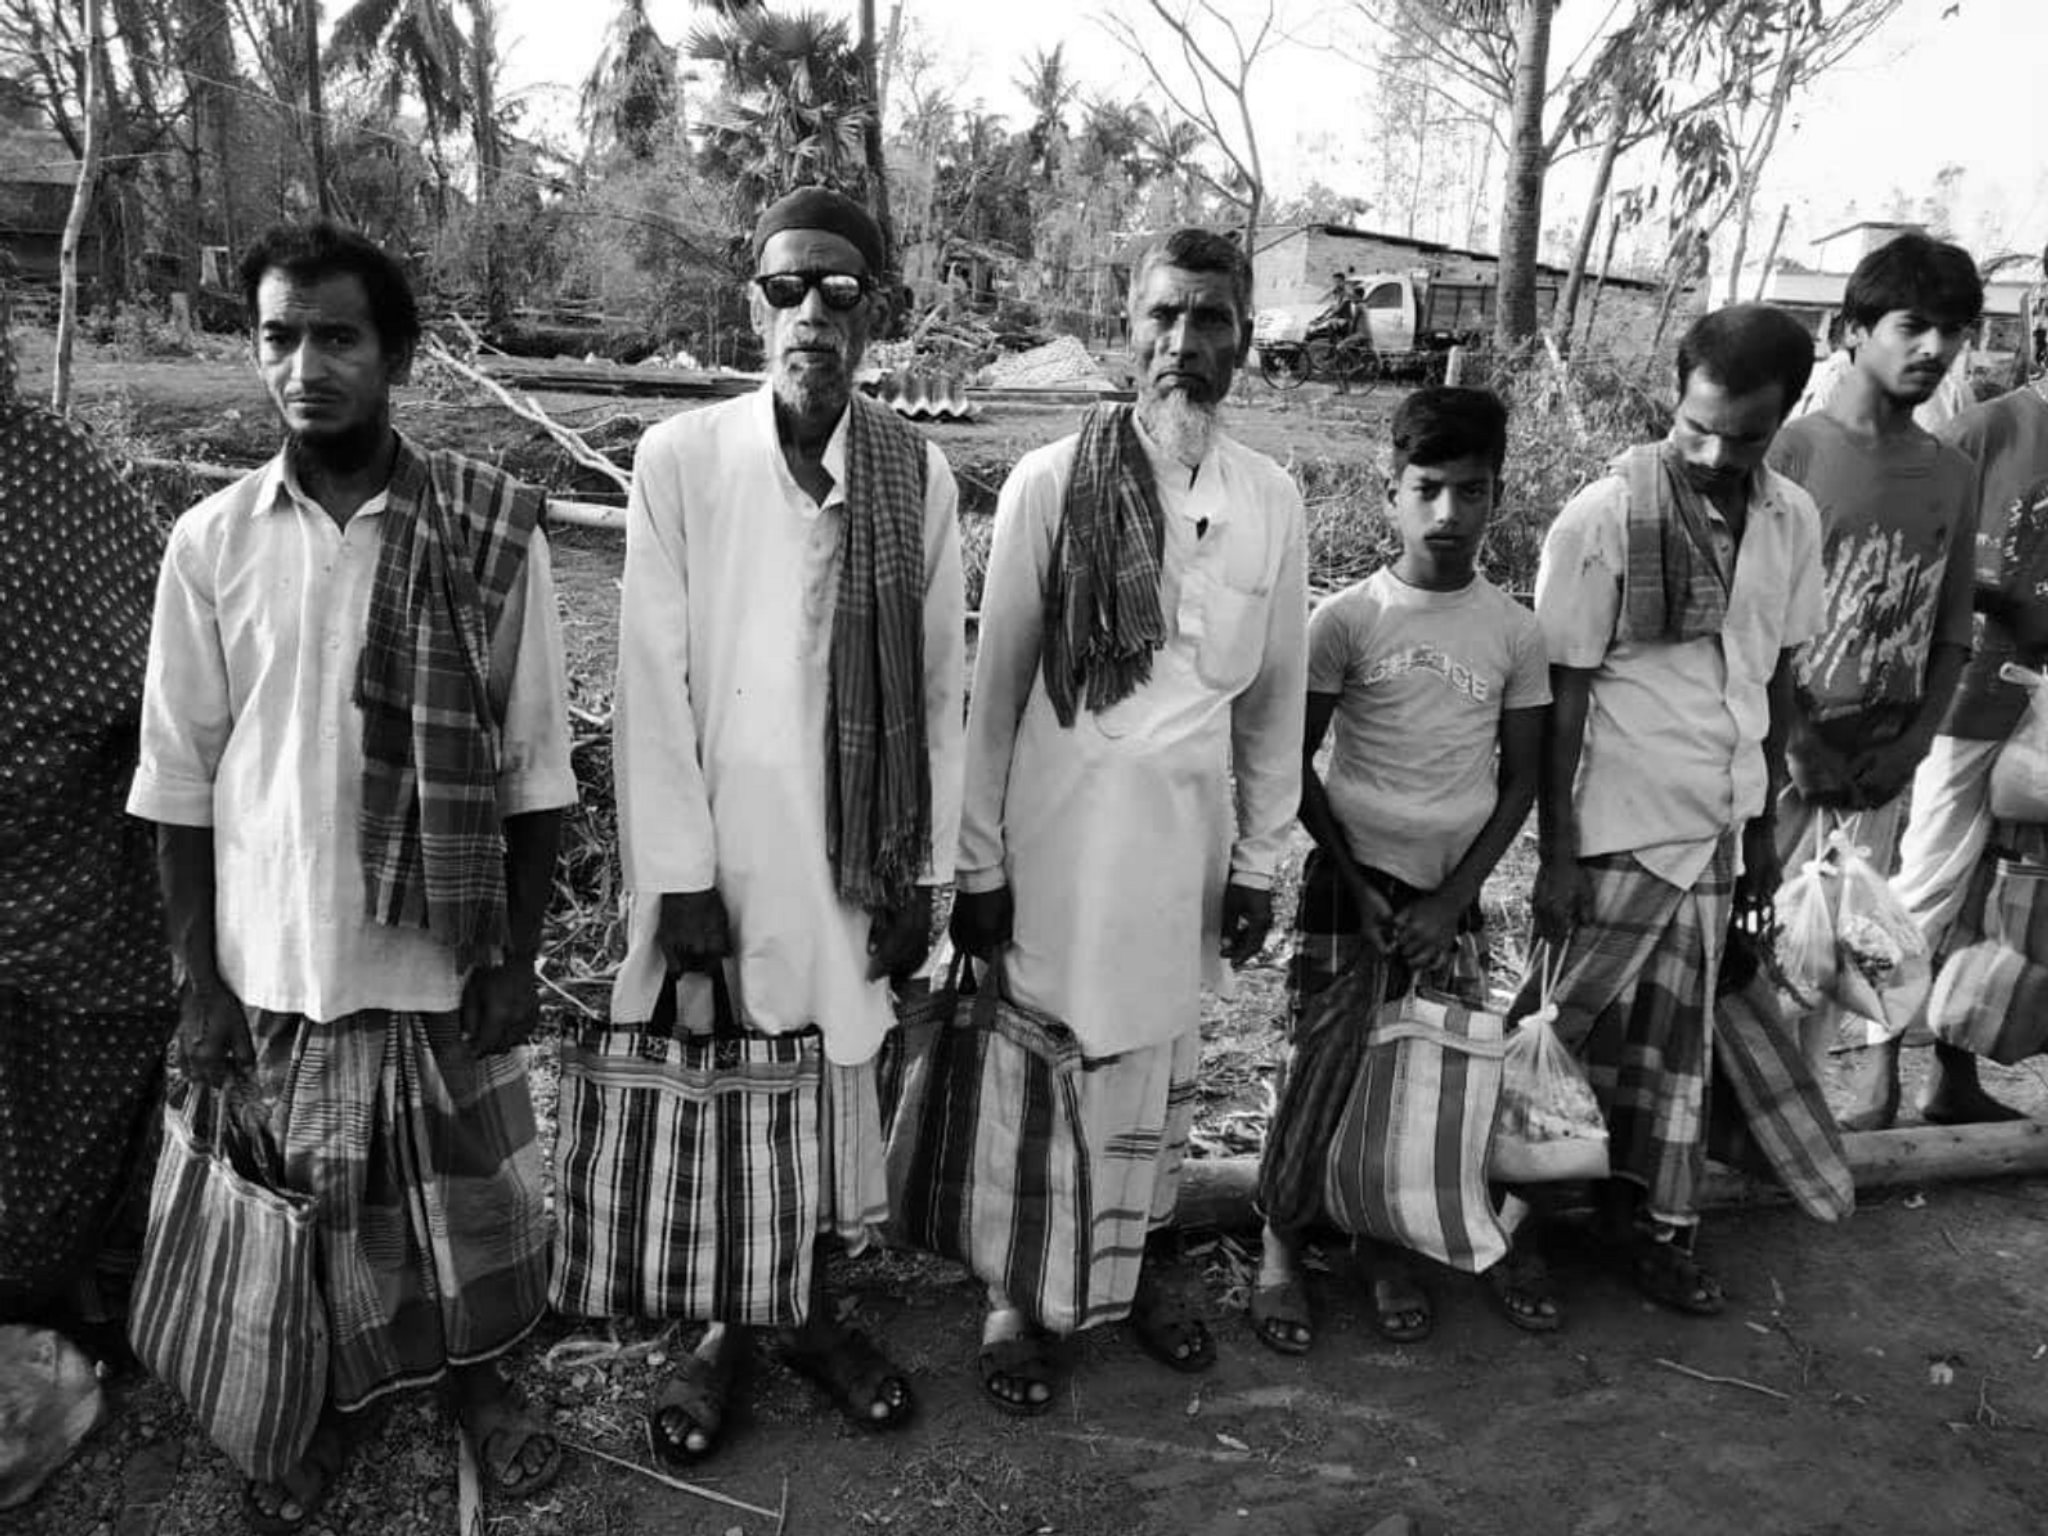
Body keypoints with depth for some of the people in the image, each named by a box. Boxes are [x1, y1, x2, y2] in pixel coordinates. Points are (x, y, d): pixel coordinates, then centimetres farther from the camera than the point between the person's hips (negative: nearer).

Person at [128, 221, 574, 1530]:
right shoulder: (210, 542, -5)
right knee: (311, 1204, 18)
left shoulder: (492, 528, -9)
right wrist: (200, 980, 1)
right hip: (277, 964, 2)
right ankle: (335, 1399, 44)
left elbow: (534, 767, -5)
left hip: (444, 959, -1)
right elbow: (182, 782, 1)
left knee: (468, 1192, 14)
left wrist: (517, 956, -6)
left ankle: (478, 1374, 42)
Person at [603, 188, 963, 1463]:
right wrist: (680, 873, -9)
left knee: (835, 1085, 14)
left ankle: (810, 1306, 37)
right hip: (726, 847, -1)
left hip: (858, 853, 2)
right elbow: (656, 683, -7)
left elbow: (942, 685, 1)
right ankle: (725, 1323, 34)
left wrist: (925, 871, -1)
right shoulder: (679, 460, -7)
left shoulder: (920, 473, -2)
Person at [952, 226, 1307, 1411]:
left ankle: (1136, 1264, 39)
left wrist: (1259, 861, 8)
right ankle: (1019, 1299, 27)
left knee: (1164, 1070, 16)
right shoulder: (1051, 482, -8)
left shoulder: (1271, 500, 2)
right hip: (1059, 826, -3)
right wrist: (978, 862, -5)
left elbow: (1278, 693, 8)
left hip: (1189, 827, 3)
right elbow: (996, 685, -5)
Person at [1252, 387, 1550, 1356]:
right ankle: (1280, 1251, 20)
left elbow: (1520, 779, 4)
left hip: (1451, 896, 3)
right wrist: (1359, 886, -7)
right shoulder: (1345, 619, -7)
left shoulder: (1515, 633, 1)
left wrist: (1451, 898, -5)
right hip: (1350, 881, -2)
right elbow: (1295, 765, -3)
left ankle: (1388, 1245, 27)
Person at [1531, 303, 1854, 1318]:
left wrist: (1763, 824, 12)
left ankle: (1654, 1221, 29)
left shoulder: (1792, 520, 2)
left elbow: (1779, 678, 11)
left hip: (1718, 826, 5)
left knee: (1677, 1027, 14)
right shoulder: (1604, 520, -14)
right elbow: (1562, 697, -11)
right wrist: (1555, 856, -11)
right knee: (1611, 1030, 5)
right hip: (1623, 830, -5)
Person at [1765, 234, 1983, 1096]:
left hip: (1883, 767, 5)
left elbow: (1951, 635, 12)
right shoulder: (1793, 453, -7)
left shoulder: (1954, 477, 9)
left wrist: (1912, 743, -2)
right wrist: (1799, 741, -13)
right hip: (1782, 754, -5)